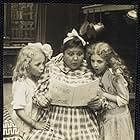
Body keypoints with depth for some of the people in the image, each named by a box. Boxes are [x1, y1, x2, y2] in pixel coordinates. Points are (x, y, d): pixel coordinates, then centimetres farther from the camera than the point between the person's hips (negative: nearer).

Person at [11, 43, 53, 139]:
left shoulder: (39, 79, 1)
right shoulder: (21, 84, -21)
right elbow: (19, 110, -21)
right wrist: (35, 124, -20)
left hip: (38, 120, 6)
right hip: (26, 124, -6)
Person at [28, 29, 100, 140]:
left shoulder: (89, 72, 6)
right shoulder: (52, 69, 6)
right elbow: (38, 94, 9)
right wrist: (43, 100, -12)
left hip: (82, 125, 0)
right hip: (55, 121, 0)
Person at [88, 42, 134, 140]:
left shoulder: (115, 75, -22)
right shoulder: (96, 74, -2)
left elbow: (124, 100, -18)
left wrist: (103, 94, -22)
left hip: (117, 118, -6)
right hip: (103, 116, 6)